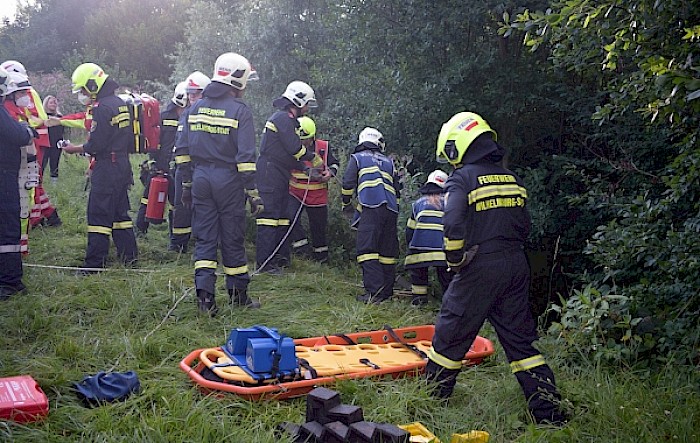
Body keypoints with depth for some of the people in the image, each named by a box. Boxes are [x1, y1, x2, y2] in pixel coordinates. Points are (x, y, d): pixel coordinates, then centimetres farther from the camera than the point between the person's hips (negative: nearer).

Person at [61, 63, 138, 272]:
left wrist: (75, 149, -1)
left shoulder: (102, 108, -17)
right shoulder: (120, 103, 12)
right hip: (122, 166, 9)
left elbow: (96, 145, -18)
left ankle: (95, 263, -1)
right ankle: (129, 255, 20)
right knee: (120, 211, 16)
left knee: (99, 214, -4)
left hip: (106, 169, -9)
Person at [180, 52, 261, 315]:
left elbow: (183, 150, 11)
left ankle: (204, 292, 0)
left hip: (201, 178, 4)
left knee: (204, 237, 9)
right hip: (228, 179, -4)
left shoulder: (196, 108, 9)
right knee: (233, 239, 6)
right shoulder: (239, 111, -9)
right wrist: (252, 191, -9)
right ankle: (237, 293, 18)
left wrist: (186, 184, 17)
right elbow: (246, 156, -14)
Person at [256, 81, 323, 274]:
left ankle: (281, 258, 19)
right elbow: (295, 148, -18)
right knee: (270, 214, -11)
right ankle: (264, 262, -11)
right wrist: (314, 158, -4)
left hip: (280, 175, 11)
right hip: (270, 172, -11)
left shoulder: (288, 119, 22)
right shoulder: (283, 118, -11)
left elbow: (289, 155, 23)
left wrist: (306, 169, 16)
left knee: (282, 215, 13)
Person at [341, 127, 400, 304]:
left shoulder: (357, 158, 16)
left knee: (367, 248, -10)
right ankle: (387, 292, 9)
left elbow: (348, 183, 7)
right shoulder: (388, 162, 28)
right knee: (387, 250, 8)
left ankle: (374, 291, -23)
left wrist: (346, 204, 22)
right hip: (391, 209, 5)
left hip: (371, 207, -5)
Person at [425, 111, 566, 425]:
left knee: (451, 333, 9)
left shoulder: (462, 178, -10)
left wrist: (455, 261, -8)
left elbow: (453, 225, -21)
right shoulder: (512, 179, 11)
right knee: (520, 339, 12)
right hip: (516, 267, 6)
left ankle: (433, 398, 22)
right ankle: (549, 411, 12)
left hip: (479, 270, -6)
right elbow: (523, 226, 14)